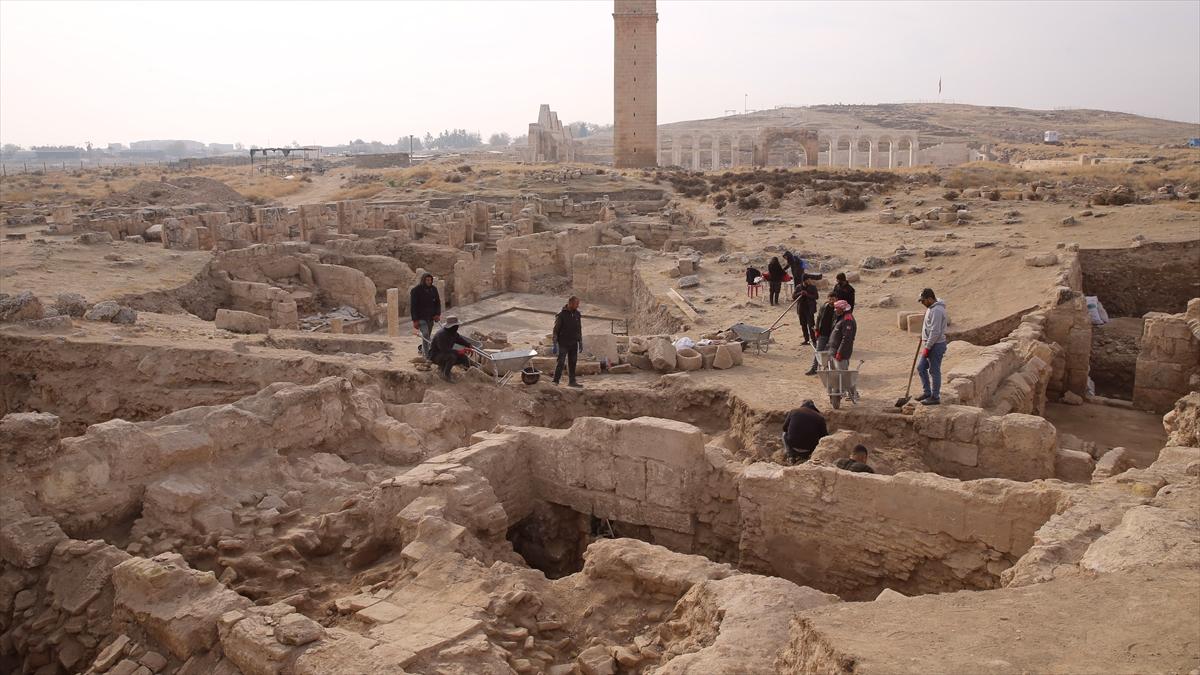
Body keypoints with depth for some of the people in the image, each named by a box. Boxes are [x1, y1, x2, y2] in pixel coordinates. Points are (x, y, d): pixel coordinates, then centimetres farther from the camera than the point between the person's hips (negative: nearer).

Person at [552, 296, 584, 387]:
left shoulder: (577, 314, 6)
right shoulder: (561, 315, -12)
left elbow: (579, 329, 15)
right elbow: (555, 330, -10)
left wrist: (580, 342, 14)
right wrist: (555, 344, -13)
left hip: (574, 344, 6)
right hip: (563, 344, -5)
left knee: (572, 363, 10)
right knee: (560, 363, -6)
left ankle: (572, 381, 19)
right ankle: (555, 381, 1)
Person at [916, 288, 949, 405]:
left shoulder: (936, 311, -21)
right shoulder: (931, 308, 12)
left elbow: (935, 332, -24)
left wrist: (927, 347, -20)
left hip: (936, 345, -10)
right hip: (930, 344, 10)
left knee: (934, 371, -1)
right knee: (921, 367, 13)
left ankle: (935, 397, 8)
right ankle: (927, 392, 22)